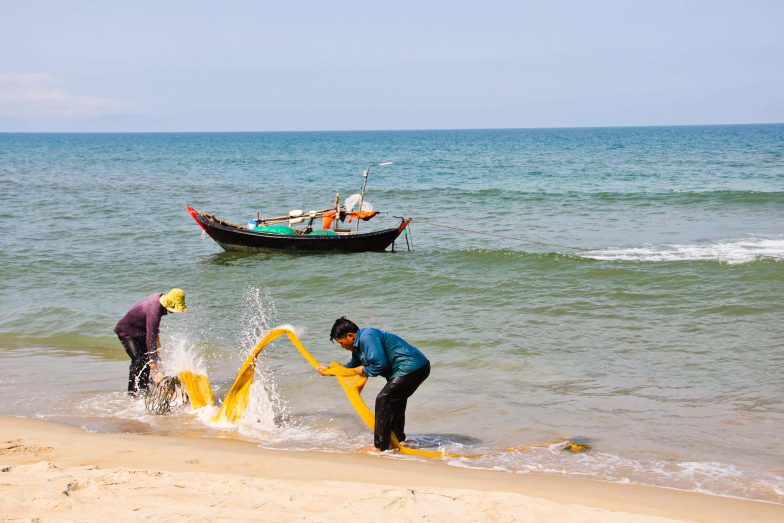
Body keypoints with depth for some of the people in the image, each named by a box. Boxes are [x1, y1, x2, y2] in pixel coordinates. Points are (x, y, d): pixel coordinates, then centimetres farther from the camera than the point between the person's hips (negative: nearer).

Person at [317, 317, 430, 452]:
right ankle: (398, 440, 38)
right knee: (395, 401, 25)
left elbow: (380, 364, -24)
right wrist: (329, 371, 36)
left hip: (412, 367, -11)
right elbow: (353, 367, 36)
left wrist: (365, 371, -5)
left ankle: (380, 446, -7)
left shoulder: (367, 337, -16)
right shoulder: (358, 346, 18)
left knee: (383, 399, -9)